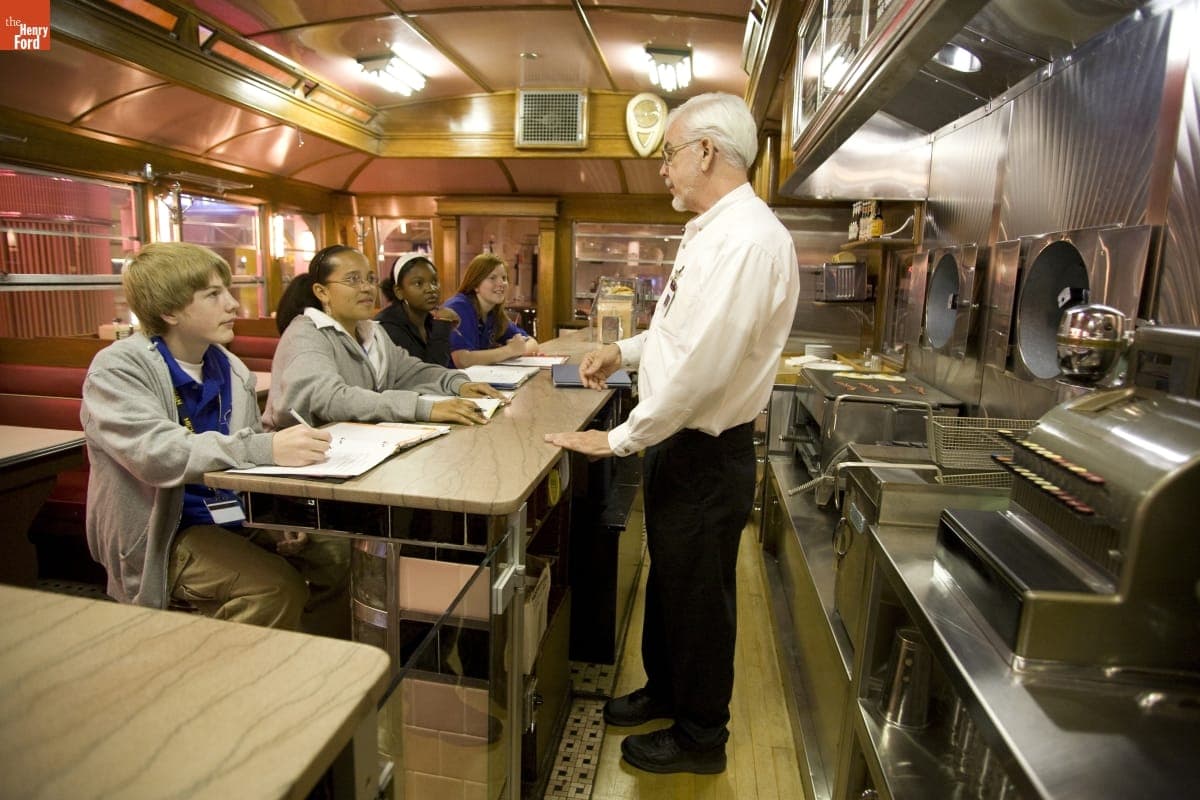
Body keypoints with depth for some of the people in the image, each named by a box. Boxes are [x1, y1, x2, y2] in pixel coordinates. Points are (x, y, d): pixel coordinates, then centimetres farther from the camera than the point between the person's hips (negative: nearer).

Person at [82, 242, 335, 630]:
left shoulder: (230, 368, 8)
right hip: (162, 537, -5)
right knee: (279, 588, -26)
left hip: (236, 517, 6)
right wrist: (266, 447, -38)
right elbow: (154, 452, -28)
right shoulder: (119, 368, -10)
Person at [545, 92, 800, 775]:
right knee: (668, 578, 24)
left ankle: (701, 737, 35)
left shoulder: (748, 238, -23)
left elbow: (702, 365, -28)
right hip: (676, 439, 9)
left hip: (707, 453, -9)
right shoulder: (712, 232, 10)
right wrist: (625, 351, 9)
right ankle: (665, 689, 49)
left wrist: (621, 439, -20)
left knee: (698, 596, 10)